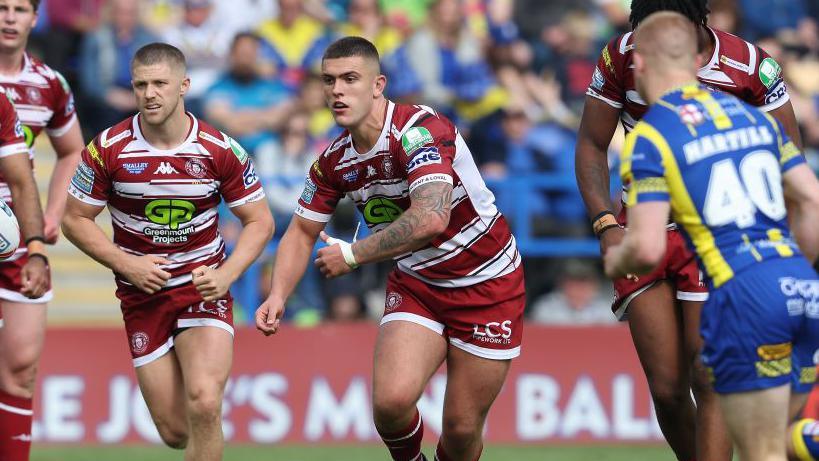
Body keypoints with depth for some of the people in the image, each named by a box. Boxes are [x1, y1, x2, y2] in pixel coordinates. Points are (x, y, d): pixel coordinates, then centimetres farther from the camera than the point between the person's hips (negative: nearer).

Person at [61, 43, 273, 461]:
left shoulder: (220, 150, -9)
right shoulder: (107, 149, -9)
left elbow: (259, 221, 0)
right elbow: (75, 219, 1)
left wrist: (226, 274, -16)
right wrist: (127, 265, -13)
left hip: (204, 288, -1)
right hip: (142, 296, 1)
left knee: (204, 405, -24)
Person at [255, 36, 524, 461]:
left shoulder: (419, 130, -25)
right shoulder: (334, 162, -3)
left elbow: (431, 219, -38)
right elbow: (303, 231, 11)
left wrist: (352, 255, -27)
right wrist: (278, 296, -6)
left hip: (486, 284, -5)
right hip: (415, 283, 5)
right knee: (391, 399, -20)